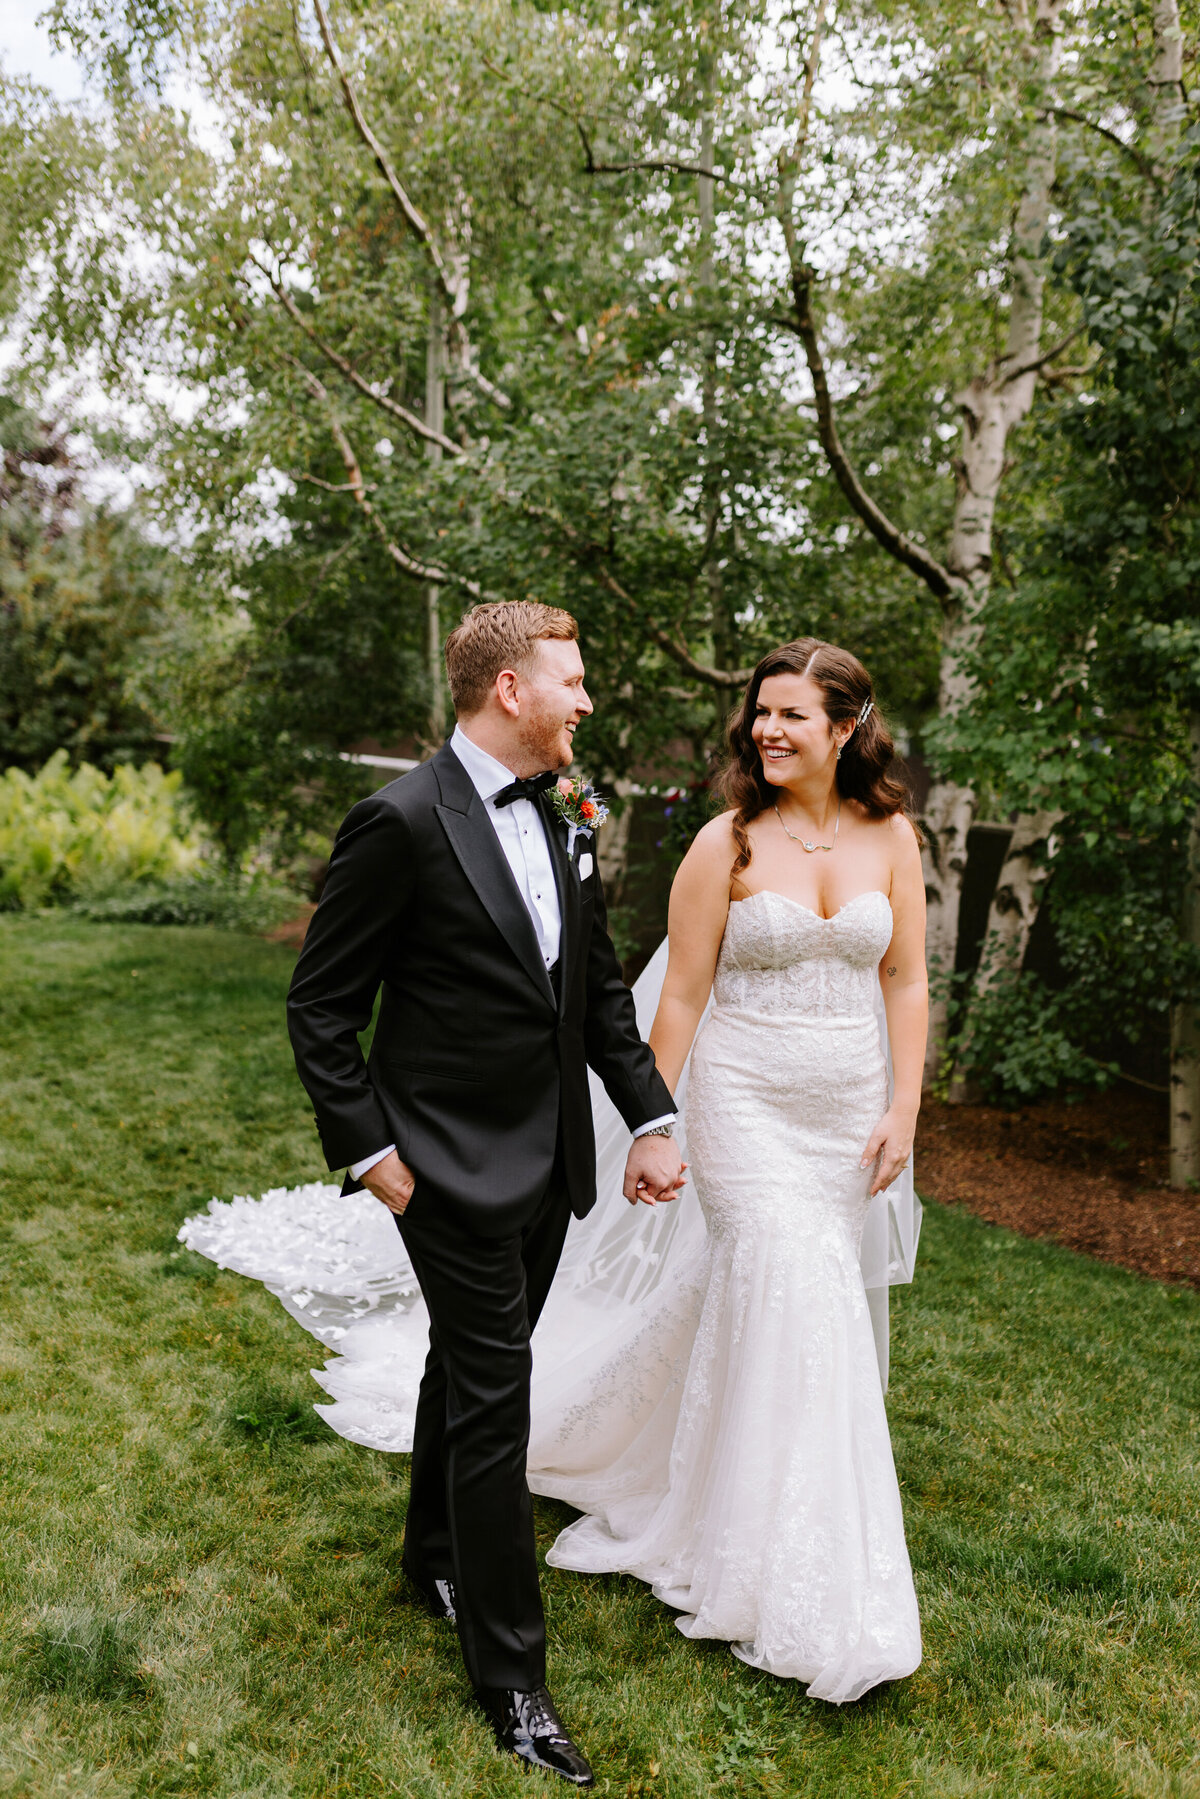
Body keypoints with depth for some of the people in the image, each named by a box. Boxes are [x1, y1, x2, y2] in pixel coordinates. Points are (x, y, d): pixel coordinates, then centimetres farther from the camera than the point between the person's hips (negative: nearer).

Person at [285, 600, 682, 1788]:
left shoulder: (561, 819, 5)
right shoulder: (402, 822, -17)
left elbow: (600, 985, 11)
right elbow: (320, 1006, -12)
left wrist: (651, 1117, 5)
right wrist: (368, 1149, -14)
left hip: (548, 1161, 7)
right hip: (454, 1167, -7)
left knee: (470, 1368, 23)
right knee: (493, 1397, 0)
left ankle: (435, 1555, 46)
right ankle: (510, 1677, 17)